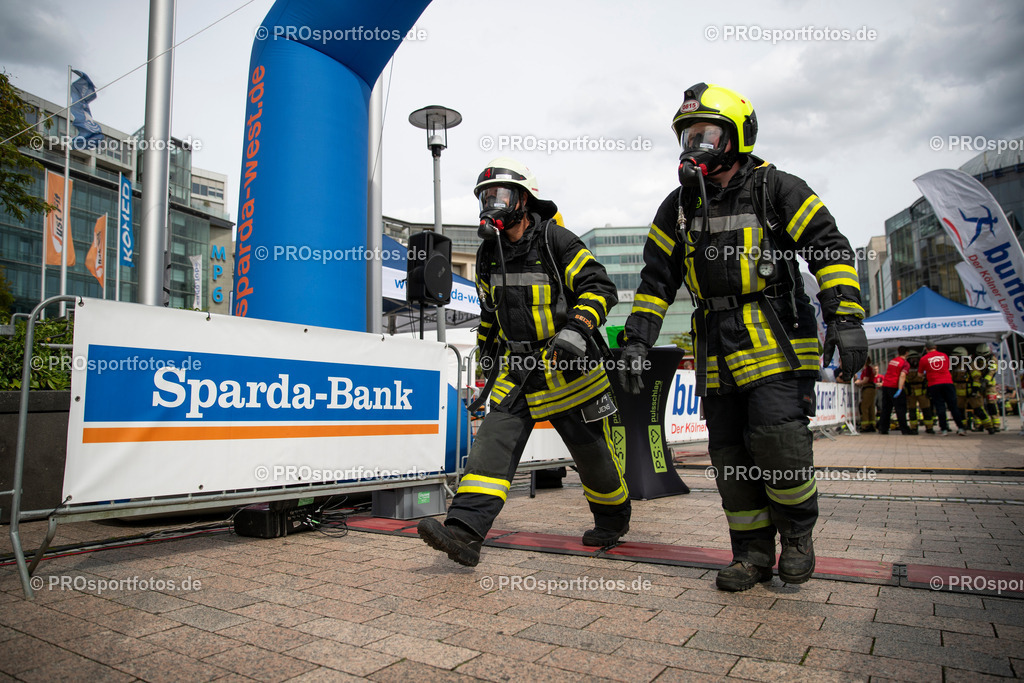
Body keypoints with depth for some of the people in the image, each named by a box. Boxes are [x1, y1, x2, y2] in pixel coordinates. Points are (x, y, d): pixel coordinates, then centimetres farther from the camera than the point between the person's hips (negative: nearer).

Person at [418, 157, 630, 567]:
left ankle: (613, 520, 34)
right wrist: (487, 356, 21)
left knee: (591, 452, 9)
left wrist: (575, 331, -28)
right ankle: (464, 532, -18)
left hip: (566, 368, -4)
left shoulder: (555, 241, -10)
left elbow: (600, 288, -13)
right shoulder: (488, 255, 9)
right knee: (494, 439, -12)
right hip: (518, 371, 5)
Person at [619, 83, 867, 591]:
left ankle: (797, 531, 13)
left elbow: (831, 250, -2)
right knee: (731, 452, 4)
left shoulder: (776, 189, 0)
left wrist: (845, 318, -13)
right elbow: (656, 279, 12)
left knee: (778, 439, -16)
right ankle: (753, 554, 19)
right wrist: (636, 340, 4)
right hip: (717, 348, 5)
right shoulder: (679, 206, 12)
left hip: (776, 338, -4)